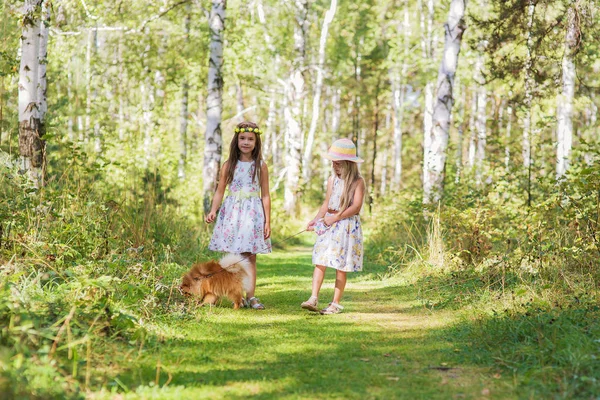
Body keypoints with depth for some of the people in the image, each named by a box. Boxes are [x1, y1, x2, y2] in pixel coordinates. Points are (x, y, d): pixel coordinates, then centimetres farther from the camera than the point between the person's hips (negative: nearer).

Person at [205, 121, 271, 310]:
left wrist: (267, 222, 1)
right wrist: (213, 211, -12)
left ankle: (250, 296, 4)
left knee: (250, 257, 0)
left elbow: (265, 195, 3)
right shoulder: (229, 165, 4)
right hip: (232, 212, 1)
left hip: (253, 213, -1)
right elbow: (220, 191, 4)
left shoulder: (260, 166, 2)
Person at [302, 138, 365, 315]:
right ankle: (313, 299, -11)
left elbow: (356, 207, -13)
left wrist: (336, 217, -16)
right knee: (320, 261, -6)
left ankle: (336, 303, 7)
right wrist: (316, 220, -1)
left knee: (341, 267, 0)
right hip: (328, 226, 5)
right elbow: (326, 204, 13)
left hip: (347, 226, -5)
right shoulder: (332, 180, 11)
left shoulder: (357, 181, -6)